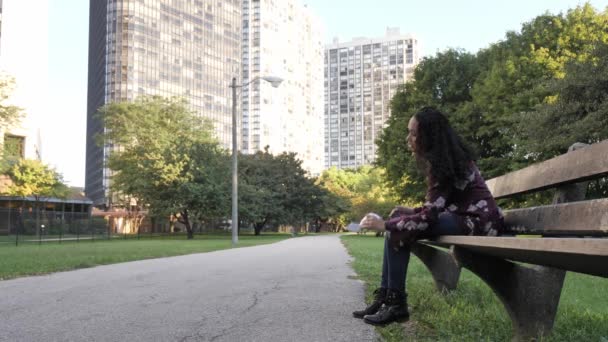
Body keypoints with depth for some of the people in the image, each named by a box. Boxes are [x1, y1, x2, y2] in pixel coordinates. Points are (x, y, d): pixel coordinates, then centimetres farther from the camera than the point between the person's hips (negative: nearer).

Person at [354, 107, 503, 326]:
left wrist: (385, 224, -17)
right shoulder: (445, 158, 11)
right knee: (397, 221, 1)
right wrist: (411, 211, 4)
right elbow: (437, 206, 16)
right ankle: (385, 297, -1)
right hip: (464, 216, 10)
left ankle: (396, 303, -12)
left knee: (398, 231, -20)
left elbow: (429, 217, -23)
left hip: (478, 222, -10)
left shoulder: (443, 165, -18)